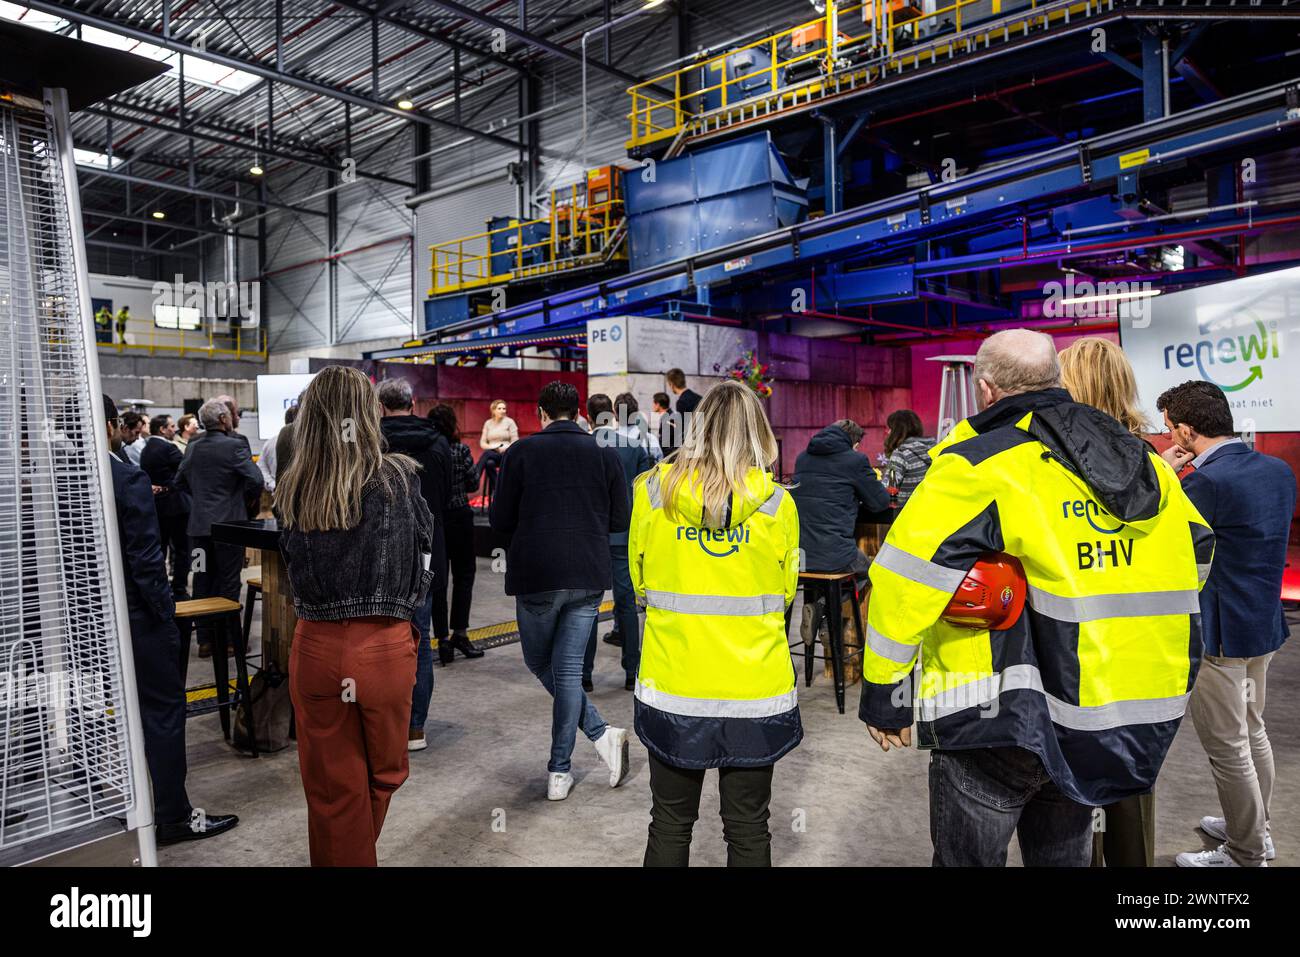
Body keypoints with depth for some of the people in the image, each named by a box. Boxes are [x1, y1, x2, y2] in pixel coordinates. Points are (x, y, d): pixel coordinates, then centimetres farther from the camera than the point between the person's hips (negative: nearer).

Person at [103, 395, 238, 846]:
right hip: (136, 616, -7)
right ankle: (173, 816, 11)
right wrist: (164, 609, -9)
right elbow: (146, 557, -19)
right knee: (163, 709, 4)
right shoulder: (129, 480, -18)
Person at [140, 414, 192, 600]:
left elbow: (146, 476, 12)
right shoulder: (168, 448, -15)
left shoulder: (146, 450, 10)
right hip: (174, 506, -8)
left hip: (155, 505, 8)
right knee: (181, 550, -1)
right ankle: (179, 590, 0)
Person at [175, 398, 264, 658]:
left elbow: (179, 482, 14)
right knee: (228, 583, 2)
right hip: (228, 523, -5)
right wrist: (245, 496, 3)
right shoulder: (235, 446, -12)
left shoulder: (193, 448, 7)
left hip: (198, 525, 6)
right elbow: (256, 481, -17)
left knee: (203, 581, 11)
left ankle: (205, 640, 17)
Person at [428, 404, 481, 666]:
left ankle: (443, 640, 8)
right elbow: (473, 484, -2)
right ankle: (459, 633, 5)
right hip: (459, 518, -2)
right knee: (463, 576, 11)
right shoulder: (461, 450, -10)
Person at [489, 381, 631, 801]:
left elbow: (500, 520, -3)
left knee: (540, 663, 15)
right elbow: (620, 519, 5)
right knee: (568, 668, 9)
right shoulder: (605, 455, 4)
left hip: (537, 577, -2)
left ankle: (600, 732, 1)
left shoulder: (522, 452, -3)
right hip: (589, 577, 3)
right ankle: (559, 770, 10)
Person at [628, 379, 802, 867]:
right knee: (749, 829, 15)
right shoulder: (777, 503, -9)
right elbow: (785, 592, 5)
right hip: (754, 690, 0)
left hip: (672, 687, 1)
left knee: (670, 824, 17)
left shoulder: (653, 491, -8)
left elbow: (639, 581, 5)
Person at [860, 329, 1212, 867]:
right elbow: (1198, 551, 20)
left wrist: (882, 696, -13)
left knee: (968, 857, 12)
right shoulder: (1143, 463, 7)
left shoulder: (978, 464, -16)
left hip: (1003, 718, -6)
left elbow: (904, 582, -23)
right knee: (1064, 854, 24)